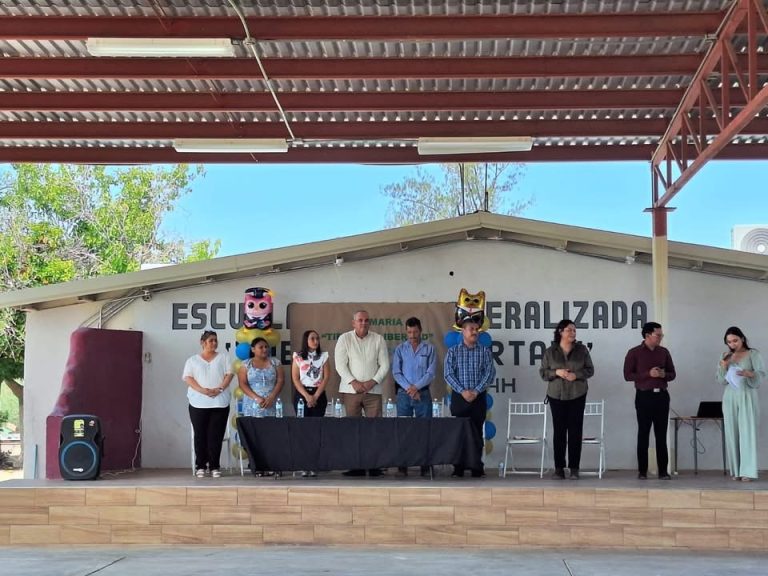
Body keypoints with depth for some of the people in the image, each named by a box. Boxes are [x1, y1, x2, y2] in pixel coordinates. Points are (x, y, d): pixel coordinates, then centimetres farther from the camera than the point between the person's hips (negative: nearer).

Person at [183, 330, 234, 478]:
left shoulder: (223, 358, 14)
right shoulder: (192, 360, 11)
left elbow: (229, 374, 4)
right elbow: (188, 378, 0)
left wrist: (219, 389, -13)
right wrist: (203, 390, -15)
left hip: (220, 402, 0)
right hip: (198, 403, 0)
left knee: (216, 435, -3)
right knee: (200, 435, 0)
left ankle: (214, 466, 1)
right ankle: (200, 466, 6)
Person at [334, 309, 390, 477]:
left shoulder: (378, 339, 6)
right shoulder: (344, 339, 3)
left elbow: (384, 365, 4)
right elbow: (340, 365, -2)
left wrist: (372, 381, -9)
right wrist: (354, 382, -12)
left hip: (373, 390, 1)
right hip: (350, 390, -1)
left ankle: (374, 465, 0)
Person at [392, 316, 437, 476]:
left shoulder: (429, 349, 4)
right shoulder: (400, 349, 7)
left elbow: (431, 372, -3)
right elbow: (396, 372, 0)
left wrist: (416, 387, -14)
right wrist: (409, 388, -12)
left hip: (423, 393, -1)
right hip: (404, 394, 1)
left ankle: (425, 466, 1)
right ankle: (402, 466, 2)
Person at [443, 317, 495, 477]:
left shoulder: (484, 351, 5)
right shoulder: (453, 351, 4)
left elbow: (490, 372, -2)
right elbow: (449, 374, -3)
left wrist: (476, 391, -13)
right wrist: (462, 391, -14)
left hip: (478, 397, 0)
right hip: (459, 397, 0)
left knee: (477, 433, 3)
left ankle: (477, 468, 8)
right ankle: (458, 468, 6)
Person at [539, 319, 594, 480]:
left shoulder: (582, 349, 2)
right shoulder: (550, 352, 1)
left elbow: (590, 370, 4)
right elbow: (543, 372, 3)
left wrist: (576, 375, -14)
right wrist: (556, 372, -15)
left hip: (577, 395, 0)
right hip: (557, 395, 0)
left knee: (575, 430, -1)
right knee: (559, 430, 0)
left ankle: (574, 468, 4)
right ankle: (559, 468, 6)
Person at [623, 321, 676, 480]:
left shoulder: (664, 352, 9)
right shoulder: (634, 353, -2)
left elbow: (672, 374, 13)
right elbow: (628, 375, -6)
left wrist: (663, 374, -10)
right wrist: (648, 374, -16)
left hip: (662, 396, 3)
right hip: (644, 396, -3)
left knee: (661, 434, 3)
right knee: (643, 434, 1)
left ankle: (663, 471, 5)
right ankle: (642, 471, 7)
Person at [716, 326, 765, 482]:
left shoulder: (753, 354, 1)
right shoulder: (726, 357, 13)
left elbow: (762, 373, -7)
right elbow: (722, 381, 9)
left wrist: (748, 373, -26)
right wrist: (723, 365, -6)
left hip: (747, 396, -4)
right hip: (730, 397, 4)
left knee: (747, 432, -11)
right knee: (732, 433, -1)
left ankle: (748, 471, -14)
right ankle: (735, 471, 2)